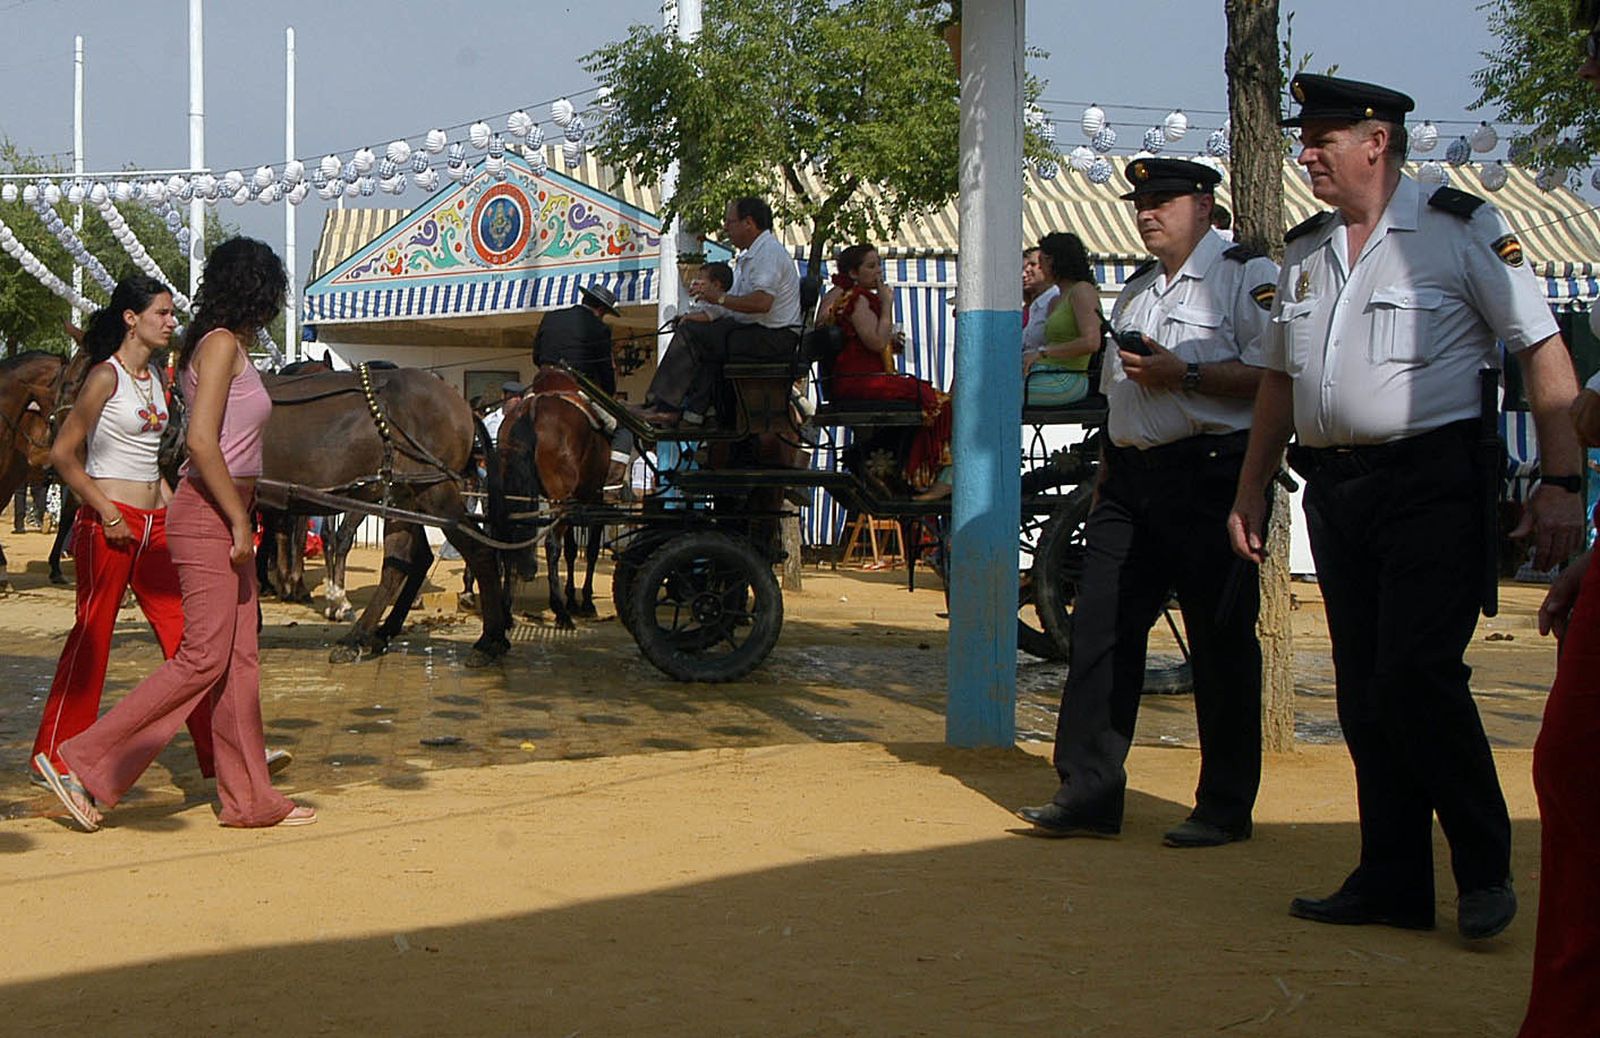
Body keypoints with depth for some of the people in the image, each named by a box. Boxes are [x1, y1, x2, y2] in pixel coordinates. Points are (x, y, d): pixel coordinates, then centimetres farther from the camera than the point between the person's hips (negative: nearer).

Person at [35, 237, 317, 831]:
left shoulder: (227, 348, 17)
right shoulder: (221, 344, -12)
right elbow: (201, 443, -20)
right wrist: (239, 521, -17)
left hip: (225, 518, 10)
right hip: (208, 516, -10)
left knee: (238, 661, 8)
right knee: (203, 659, -9)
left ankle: (250, 799, 11)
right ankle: (83, 764, -4)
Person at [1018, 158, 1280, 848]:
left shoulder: (1245, 275, -3)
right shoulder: (1137, 289, 23)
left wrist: (1183, 374, -18)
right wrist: (1106, 479, 20)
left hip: (1208, 475, -8)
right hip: (1129, 480, 8)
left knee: (1221, 644, -1)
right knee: (1100, 632, 3)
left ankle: (1225, 808, 8)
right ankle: (1088, 796, 7)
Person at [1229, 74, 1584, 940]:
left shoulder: (1463, 229, -4)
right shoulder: (1305, 250, 15)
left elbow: (1544, 356, -6)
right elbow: (1279, 380, 22)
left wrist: (1562, 483, -13)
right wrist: (1250, 493, 19)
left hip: (1432, 481, -6)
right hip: (1333, 487, 6)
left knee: (1417, 677, -13)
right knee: (1363, 696, 7)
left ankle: (1486, 871, 4)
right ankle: (1391, 885, 16)